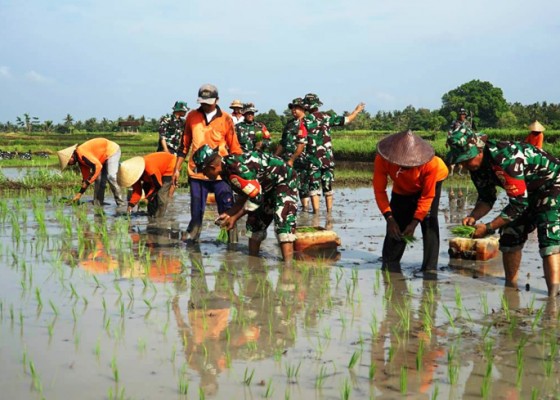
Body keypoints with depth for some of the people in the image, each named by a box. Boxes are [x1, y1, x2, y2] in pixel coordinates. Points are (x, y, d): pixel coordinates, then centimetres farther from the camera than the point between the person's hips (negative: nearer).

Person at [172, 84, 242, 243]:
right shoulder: (192, 116, 6)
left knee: (227, 210, -1)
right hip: (196, 172, 2)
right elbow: (184, 145, 12)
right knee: (196, 211, 9)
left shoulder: (226, 119, 0)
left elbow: (234, 148, 4)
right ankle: (192, 238, 21)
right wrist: (177, 169, 11)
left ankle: (232, 241, 6)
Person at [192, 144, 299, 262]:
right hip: (268, 185, 10)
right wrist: (229, 213, -2)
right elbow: (244, 196, 7)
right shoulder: (226, 168, -2)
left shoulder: (237, 169, -33)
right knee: (255, 222, 13)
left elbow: (256, 197, -27)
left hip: (284, 180, -10)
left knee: (283, 222, -23)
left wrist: (234, 217, -18)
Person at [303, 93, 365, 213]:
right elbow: (347, 120, 9)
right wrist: (357, 111, 25)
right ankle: (329, 211, 16)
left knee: (314, 187, 2)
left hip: (313, 159, -3)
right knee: (328, 187, 11)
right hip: (328, 158, 3)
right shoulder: (327, 117, 1)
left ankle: (316, 212, -4)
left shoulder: (306, 120, -8)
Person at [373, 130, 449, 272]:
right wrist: (389, 218, -35)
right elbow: (379, 191, -27)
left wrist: (414, 222, -33)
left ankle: (430, 268, -17)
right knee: (396, 226, -2)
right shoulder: (382, 159, -36)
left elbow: (427, 196, -28)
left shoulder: (430, 163, -40)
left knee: (429, 223, -19)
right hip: (402, 189, 2)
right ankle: (389, 267, 12)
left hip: (431, 181, -2)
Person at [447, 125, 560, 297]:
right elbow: (486, 199, 3)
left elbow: (519, 203, -31)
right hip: (529, 191, 9)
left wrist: (488, 228, -29)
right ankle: (510, 288, 17)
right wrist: (473, 217, -17)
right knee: (509, 233, 5)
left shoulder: (505, 158, -36)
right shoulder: (477, 165, -8)